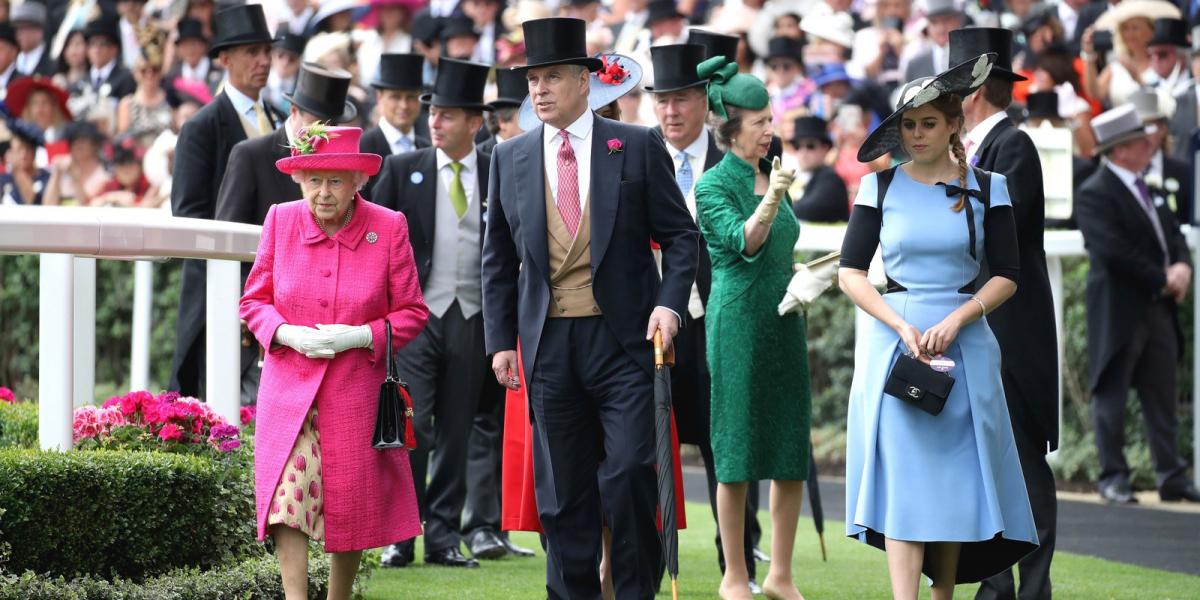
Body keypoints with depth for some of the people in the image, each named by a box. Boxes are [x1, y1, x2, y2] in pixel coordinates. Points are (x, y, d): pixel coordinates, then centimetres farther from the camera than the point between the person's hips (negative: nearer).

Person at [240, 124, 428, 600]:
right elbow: (254, 300, 8)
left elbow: (411, 313, 1)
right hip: (289, 388, 0)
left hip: (355, 391, 0)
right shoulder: (280, 221, 0)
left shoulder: (388, 228, -5)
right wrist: (288, 334, -12)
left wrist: (358, 336, -15)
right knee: (287, 496, -15)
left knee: (351, 505, 5)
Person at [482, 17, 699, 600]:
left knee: (628, 474, -11)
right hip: (548, 343, 3)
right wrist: (501, 340, 7)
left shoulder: (638, 147, 2)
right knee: (561, 487, 6)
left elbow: (679, 235, 4)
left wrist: (669, 303, -10)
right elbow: (498, 259, 13)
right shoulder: (510, 158, 9)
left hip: (624, 339, -3)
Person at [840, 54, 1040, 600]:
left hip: (963, 344, 1)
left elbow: (1006, 277, 3)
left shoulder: (986, 188, 4)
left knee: (957, 474, 2)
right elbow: (851, 273, 2)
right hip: (892, 343, -1)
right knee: (902, 472, -9)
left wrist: (954, 322, -12)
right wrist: (903, 328, -11)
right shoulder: (881, 187, 4)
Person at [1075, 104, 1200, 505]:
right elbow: (1114, 252, -21)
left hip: (1158, 307, 8)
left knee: (1163, 397, 9)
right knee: (1112, 394, 1)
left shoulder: (1146, 188, 14)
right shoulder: (1094, 195, -12)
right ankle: (1113, 477, 8)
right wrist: (1163, 280, -17)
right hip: (1120, 311, -8)